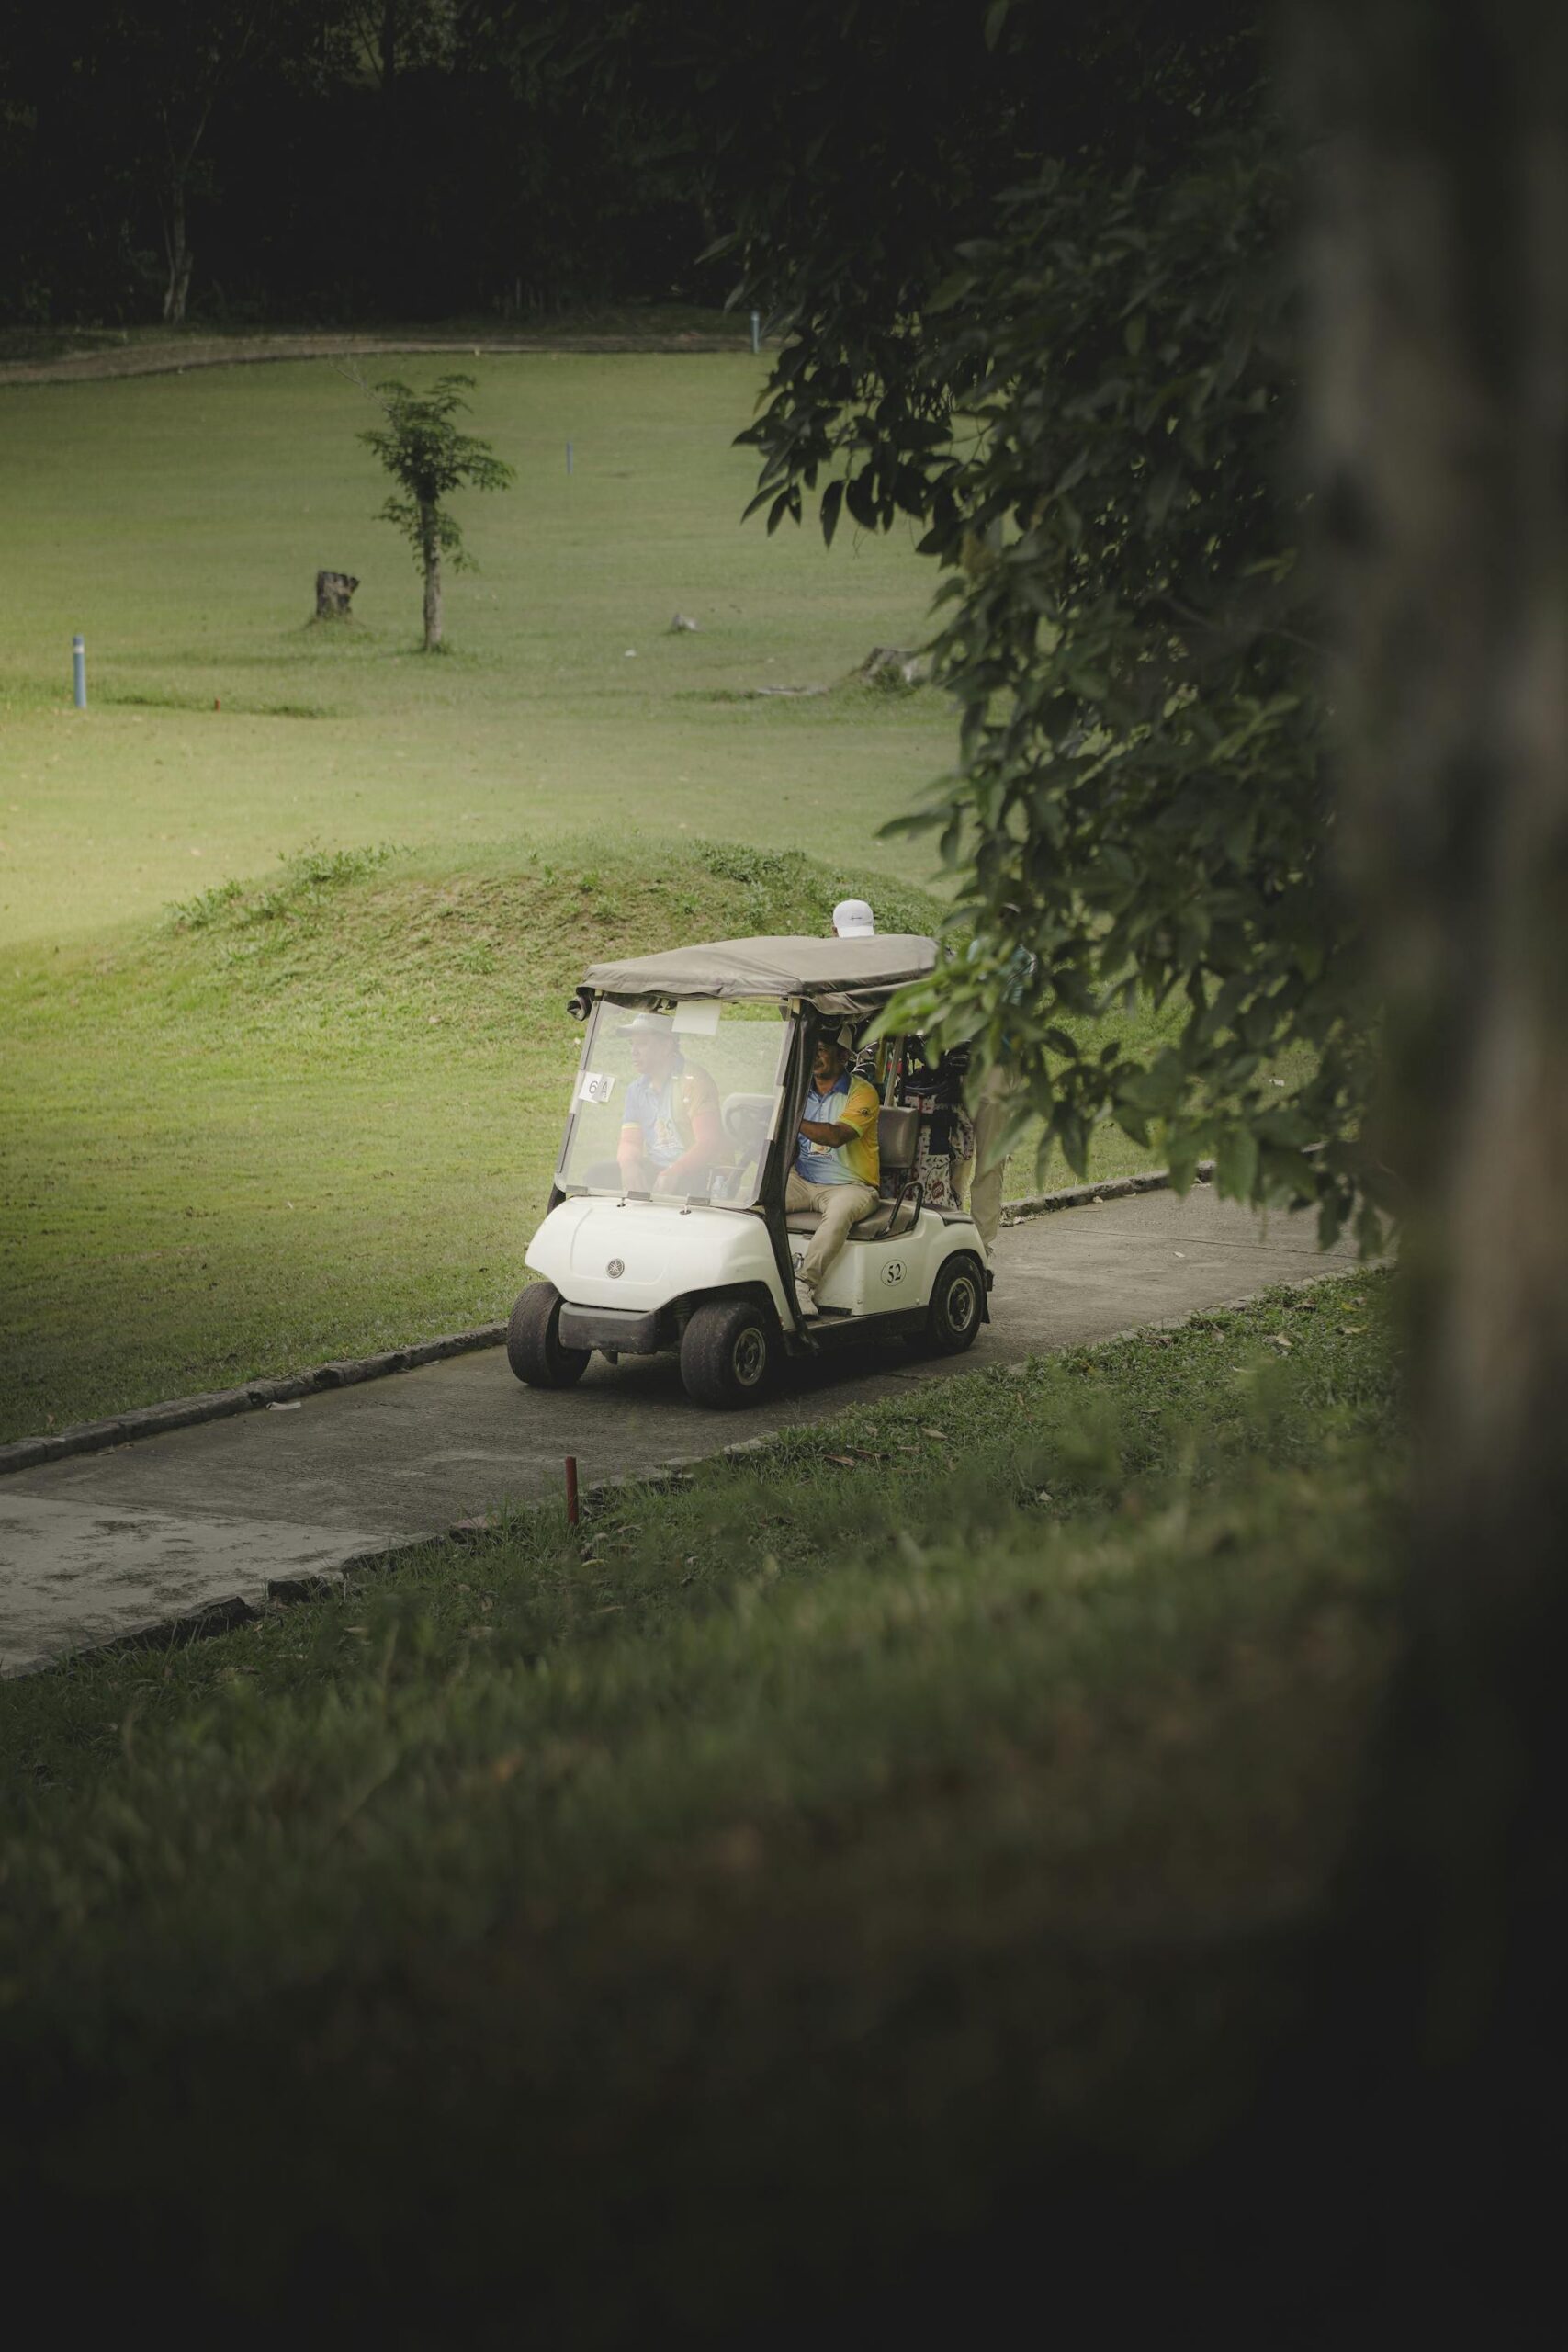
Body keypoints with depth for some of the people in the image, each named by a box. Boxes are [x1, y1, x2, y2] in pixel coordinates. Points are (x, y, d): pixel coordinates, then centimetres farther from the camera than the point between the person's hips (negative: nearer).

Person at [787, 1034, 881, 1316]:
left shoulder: (862, 1093, -6)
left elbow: (836, 1136, -22)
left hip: (849, 1184, -5)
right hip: (803, 1181, 5)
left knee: (840, 1211, -38)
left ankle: (804, 1284, -40)